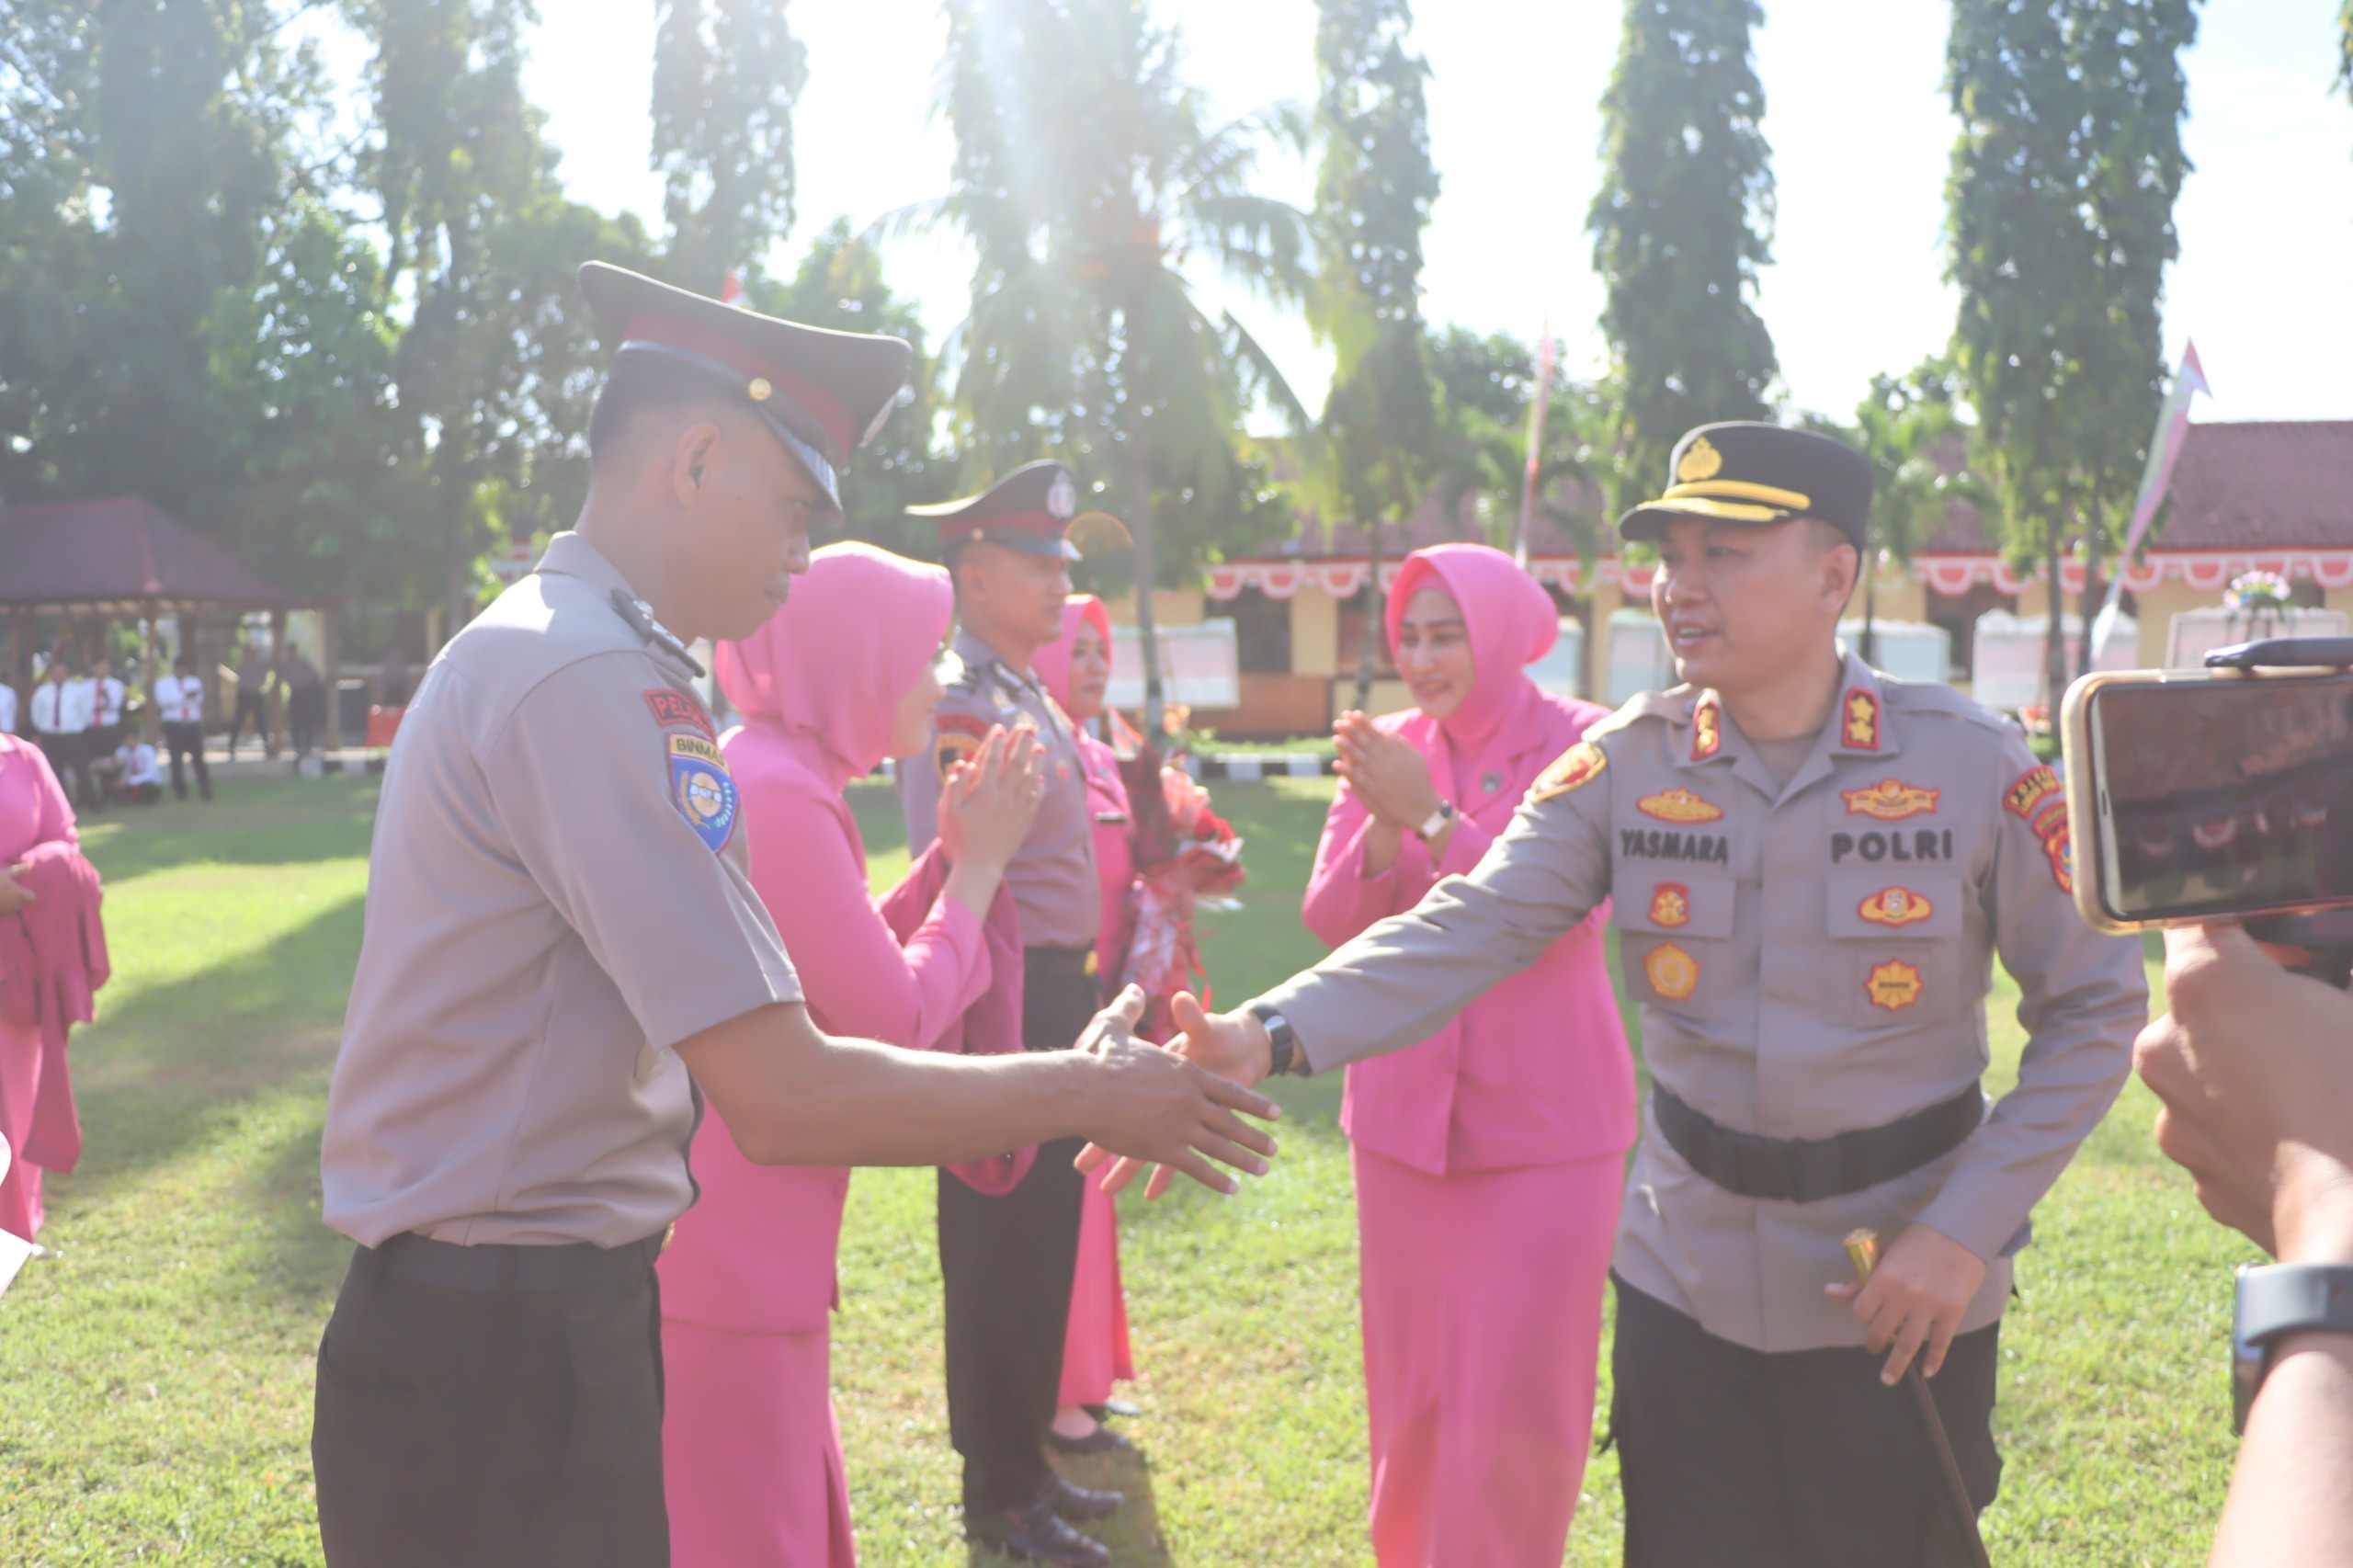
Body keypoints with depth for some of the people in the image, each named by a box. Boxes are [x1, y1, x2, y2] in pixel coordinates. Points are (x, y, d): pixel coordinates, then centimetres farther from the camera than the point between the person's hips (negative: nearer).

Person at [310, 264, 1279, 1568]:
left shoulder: (537, 650, 11)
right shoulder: (590, 680, -19)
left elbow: (735, 1061, 14)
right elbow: (781, 1099, -22)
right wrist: (1084, 1093, -10)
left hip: (540, 1324, 9)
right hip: (503, 1362, -9)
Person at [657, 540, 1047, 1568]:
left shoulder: (764, 780, 14)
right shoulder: (776, 794, -19)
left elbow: (855, 971, 18)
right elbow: (896, 1022, -17)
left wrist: (954, 854, 10)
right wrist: (980, 863, -5)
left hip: (746, 1247, 10)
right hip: (720, 1262, -10)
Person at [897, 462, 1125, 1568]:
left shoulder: (1034, 698, 14)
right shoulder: (956, 707, -16)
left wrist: (1077, 1001, 18)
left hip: (1060, 996, 10)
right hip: (1005, 1004, -9)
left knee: (1046, 1245, 18)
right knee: (997, 1256, 2)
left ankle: (1030, 1463, 31)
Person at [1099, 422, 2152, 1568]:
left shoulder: (1972, 766, -11)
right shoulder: (1626, 764, -5)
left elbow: (2096, 1006, -5)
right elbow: (1474, 927, -16)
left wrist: (1965, 1229, -12)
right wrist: (1275, 1032, -32)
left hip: (1901, 1305, -2)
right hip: (1686, 1291, 2)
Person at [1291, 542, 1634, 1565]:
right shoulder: (1388, 748, 2)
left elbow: (1558, 911, -19)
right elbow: (1330, 920, -1)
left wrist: (1433, 816, -23)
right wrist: (1382, 828, -18)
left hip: (1545, 1123, -4)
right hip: (1404, 1114, 4)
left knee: (1518, 1394, -3)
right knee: (1409, 1384, 14)